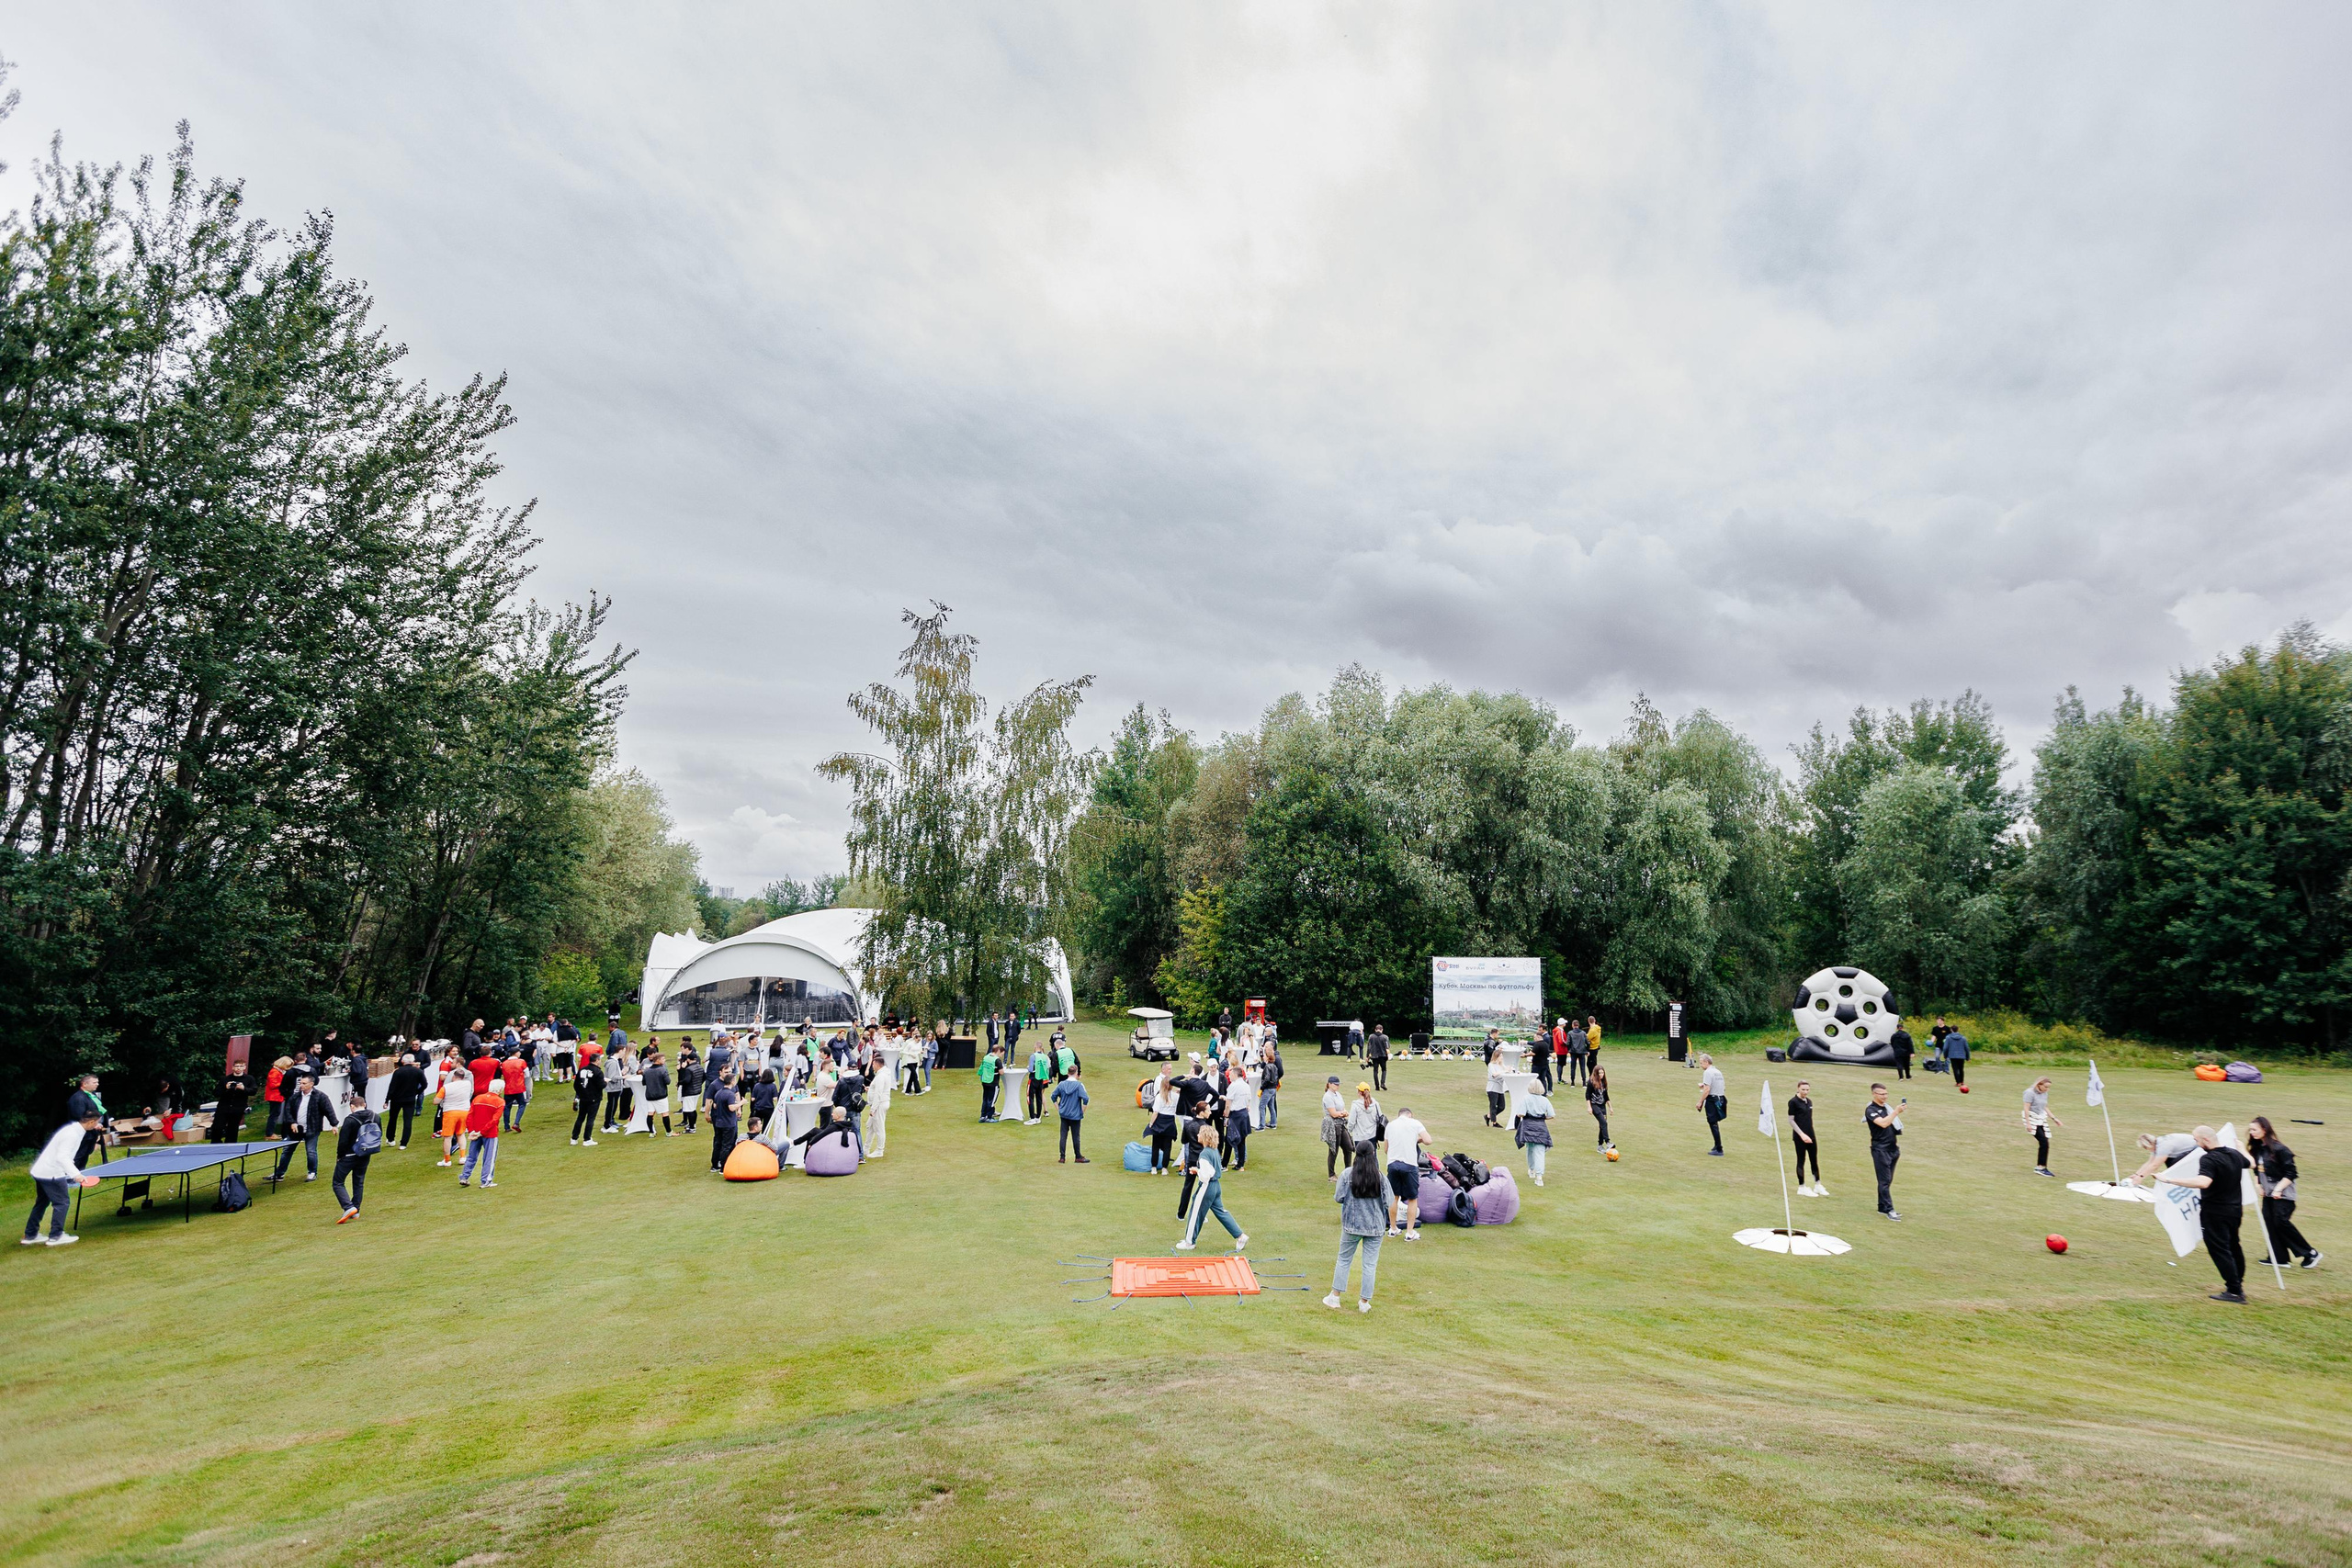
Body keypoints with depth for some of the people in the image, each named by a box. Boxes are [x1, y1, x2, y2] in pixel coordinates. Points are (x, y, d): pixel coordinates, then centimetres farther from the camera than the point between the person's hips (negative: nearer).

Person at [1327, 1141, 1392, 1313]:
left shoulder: (1348, 1174, -10)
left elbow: (1338, 1198, -8)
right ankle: (1364, 1302, 17)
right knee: (1370, 1265, 10)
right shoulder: (1381, 1177, -9)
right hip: (1375, 1227, 0)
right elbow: (1389, 1201, -7)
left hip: (1351, 1225, 0)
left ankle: (1334, 1297, 20)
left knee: (1343, 1260, 15)